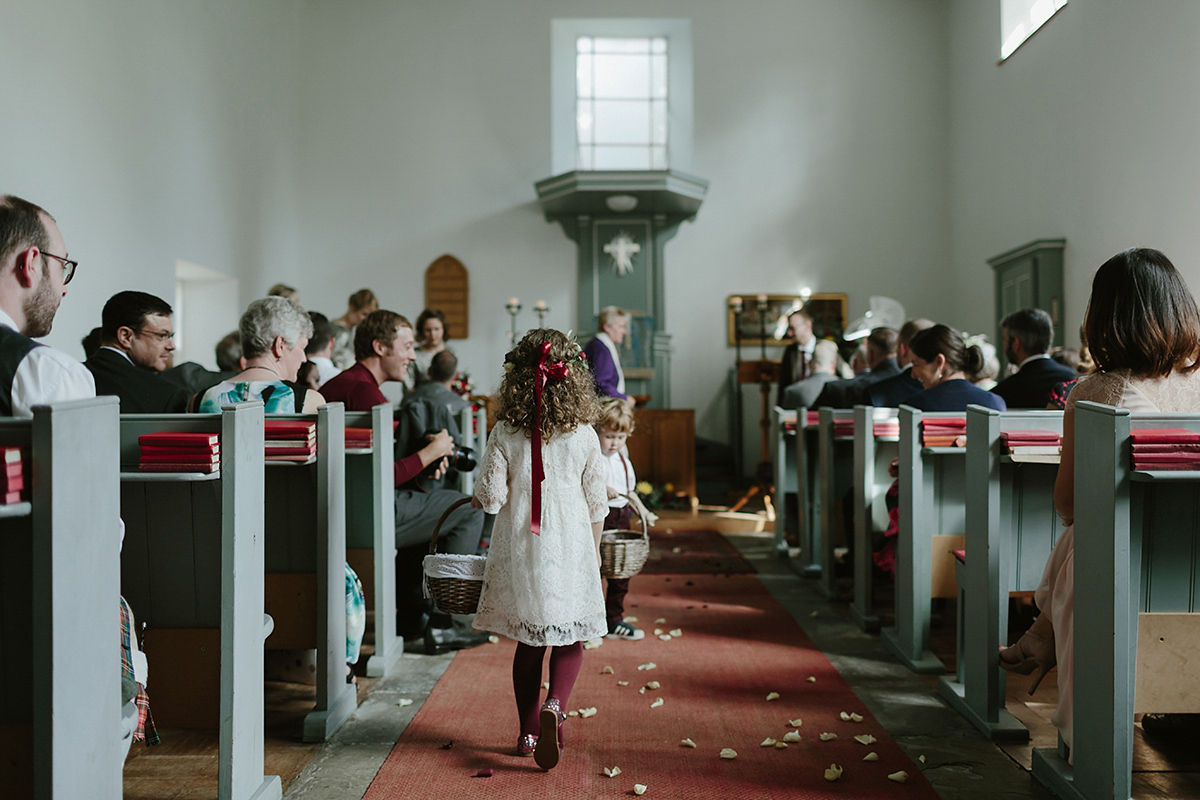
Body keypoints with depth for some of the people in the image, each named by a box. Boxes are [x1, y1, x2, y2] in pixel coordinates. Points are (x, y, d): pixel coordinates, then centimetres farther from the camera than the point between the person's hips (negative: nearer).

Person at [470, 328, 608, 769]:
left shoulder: (504, 433, -6)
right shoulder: (584, 435, -4)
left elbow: (491, 496, -9)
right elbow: (596, 501, 2)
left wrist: (478, 499, 15)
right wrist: (594, 549, 16)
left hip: (519, 550, 1)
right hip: (569, 549, -1)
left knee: (528, 643, 14)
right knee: (569, 641, 9)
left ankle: (529, 732, 21)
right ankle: (554, 705, -16)